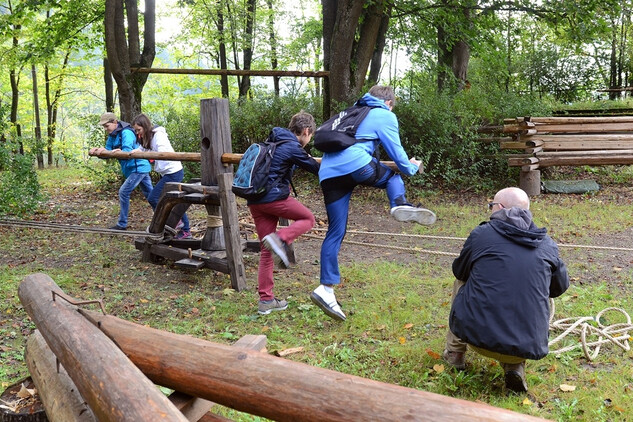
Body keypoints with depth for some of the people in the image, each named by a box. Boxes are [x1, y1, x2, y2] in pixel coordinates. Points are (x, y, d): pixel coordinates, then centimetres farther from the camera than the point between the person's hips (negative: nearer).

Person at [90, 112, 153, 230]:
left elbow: (127, 152, -29)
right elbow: (108, 150, 8)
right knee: (150, 194, 14)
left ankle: (122, 224, -1)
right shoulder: (112, 135, 9)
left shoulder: (126, 133, -20)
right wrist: (98, 150, -14)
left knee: (123, 192, -10)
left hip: (138, 168, -10)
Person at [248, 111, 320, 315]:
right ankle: (280, 238, -16)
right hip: (274, 197, -8)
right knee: (307, 218, 12)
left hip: (255, 200, 8)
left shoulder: (275, 142, 19)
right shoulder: (293, 147, -7)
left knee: (266, 251, 10)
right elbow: (317, 169, 1)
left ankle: (266, 300, 11)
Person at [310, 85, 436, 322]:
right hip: (356, 165, -6)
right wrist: (412, 168, 34)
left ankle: (326, 288, 3)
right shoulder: (385, 116, 15)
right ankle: (400, 205, -8)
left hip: (328, 175, 6)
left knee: (335, 233, 7)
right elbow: (397, 154, 15)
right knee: (393, 177, 24)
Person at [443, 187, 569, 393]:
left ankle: (454, 352, 31)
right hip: (528, 347, 2)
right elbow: (560, 287, 22)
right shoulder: (547, 245, 7)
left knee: (461, 283, 25)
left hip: (476, 335, -2)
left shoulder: (481, 234, -1)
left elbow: (459, 272, 15)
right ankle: (515, 366, 12)